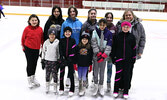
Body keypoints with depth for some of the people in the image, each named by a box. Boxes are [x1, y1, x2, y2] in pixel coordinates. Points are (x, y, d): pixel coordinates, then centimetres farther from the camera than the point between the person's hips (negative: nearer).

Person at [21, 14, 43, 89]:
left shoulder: (40, 29, -1)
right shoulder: (27, 29, -10)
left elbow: (42, 39, 9)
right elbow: (23, 38, 0)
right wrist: (23, 47, 5)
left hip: (37, 49, 4)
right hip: (28, 49, -3)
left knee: (35, 63, 14)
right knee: (30, 64, 0)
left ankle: (33, 77, 34)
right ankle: (30, 80, 13)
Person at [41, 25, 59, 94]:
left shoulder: (58, 42, -3)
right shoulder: (46, 42, 4)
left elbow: (59, 52, 0)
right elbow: (43, 51, 10)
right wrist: (43, 61, 9)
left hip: (55, 61, -2)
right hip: (47, 60, 2)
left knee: (54, 74, 1)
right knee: (47, 74, 7)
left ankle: (55, 88, 15)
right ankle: (47, 88, 21)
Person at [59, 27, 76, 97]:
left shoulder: (73, 40, 1)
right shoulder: (61, 40, 4)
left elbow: (73, 51, -6)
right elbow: (60, 50, -2)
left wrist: (69, 59, -14)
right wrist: (63, 59, -14)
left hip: (70, 60, -1)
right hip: (63, 59, 1)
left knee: (71, 74, 1)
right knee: (61, 74, 8)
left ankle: (72, 90, 10)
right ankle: (61, 89, 21)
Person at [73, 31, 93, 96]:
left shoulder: (90, 47, -1)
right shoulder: (78, 47, 0)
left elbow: (91, 57, 3)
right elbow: (75, 56, 3)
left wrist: (90, 66, 3)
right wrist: (75, 64, -1)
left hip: (86, 65, -2)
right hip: (79, 64, 2)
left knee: (84, 77, -1)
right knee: (79, 77, 10)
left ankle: (83, 89, 12)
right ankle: (80, 88, 26)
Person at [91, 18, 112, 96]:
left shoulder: (109, 33, 0)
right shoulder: (95, 32, -2)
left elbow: (109, 46, -4)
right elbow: (93, 43, -6)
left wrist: (104, 55, -13)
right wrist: (98, 53, -14)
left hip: (104, 55, 0)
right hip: (96, 55, 0)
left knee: (102, 71, 7)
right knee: (95, 71, 5)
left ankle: (101, 86, 22)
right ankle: (96, 85, 22)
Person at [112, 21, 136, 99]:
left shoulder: (132, 37, 3)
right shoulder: (117, 36, 2)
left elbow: (134, 48, 7)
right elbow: (114, 48, 5)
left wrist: (134, 58, 5)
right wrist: (113, 57, 4)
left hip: (128, 59, 1)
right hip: (119, 58, 0)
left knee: (127, 75, 6)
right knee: (118, 74, 0)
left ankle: (126, 92, 17)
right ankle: (116, 90, 13)